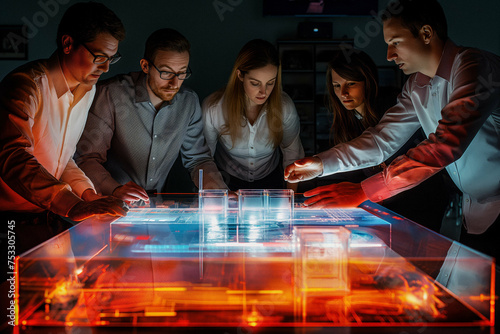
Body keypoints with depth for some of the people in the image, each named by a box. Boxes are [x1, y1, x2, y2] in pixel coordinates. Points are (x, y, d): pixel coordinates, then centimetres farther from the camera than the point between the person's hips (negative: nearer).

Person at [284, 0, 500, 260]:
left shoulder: (474, 66, -21)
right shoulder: (416, 87, 8)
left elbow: (444, 145, -33)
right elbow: (381, 140, 9)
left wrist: (363, 191, -36)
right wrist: (321, 163, -6)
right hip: (474, 215, 7)